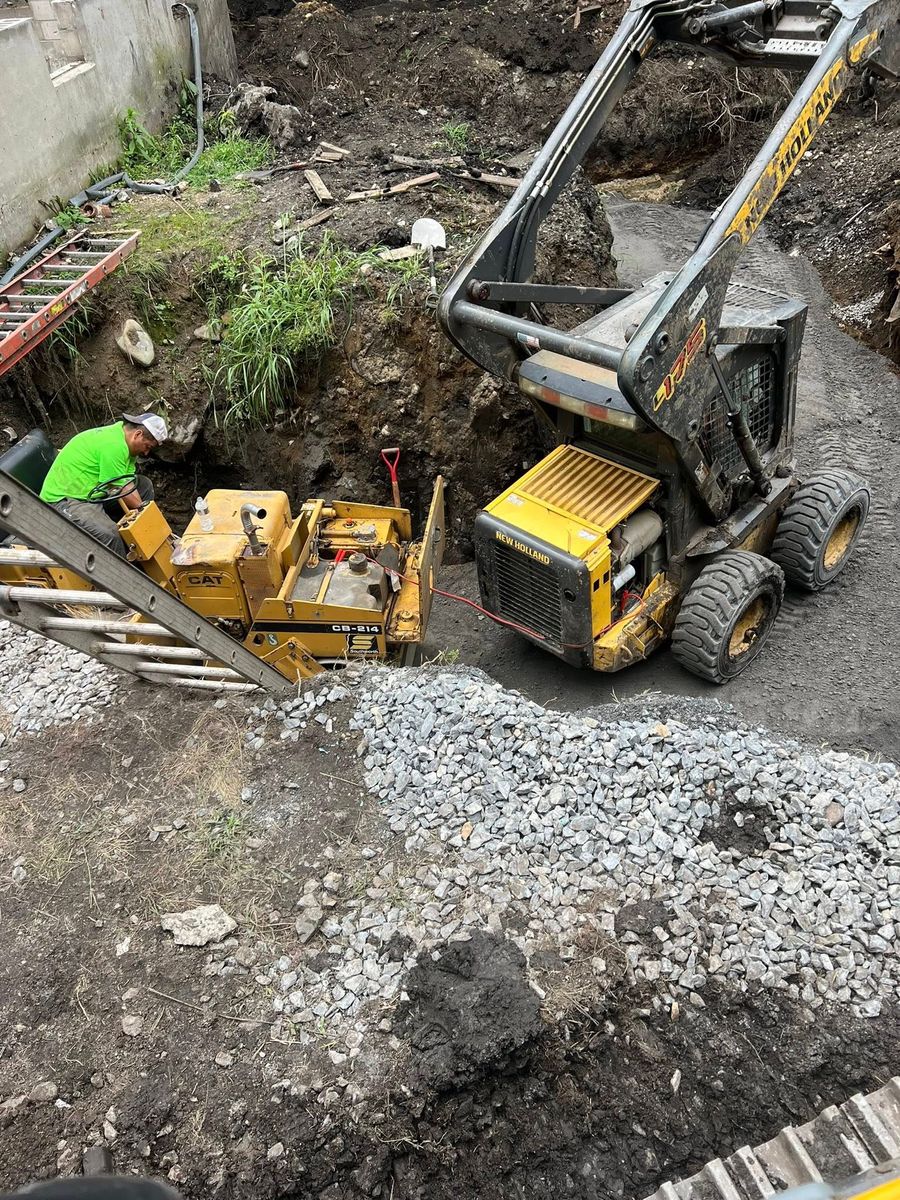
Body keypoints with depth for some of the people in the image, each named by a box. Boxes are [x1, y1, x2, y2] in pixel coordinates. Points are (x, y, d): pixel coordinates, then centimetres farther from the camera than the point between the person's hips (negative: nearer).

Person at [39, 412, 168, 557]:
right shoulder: (113, 445, -25)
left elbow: (128, 484, -1)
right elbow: (124, 490, -20)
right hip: (64, 500, -10)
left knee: (144, 485, 9)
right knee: (109, 534, -35)